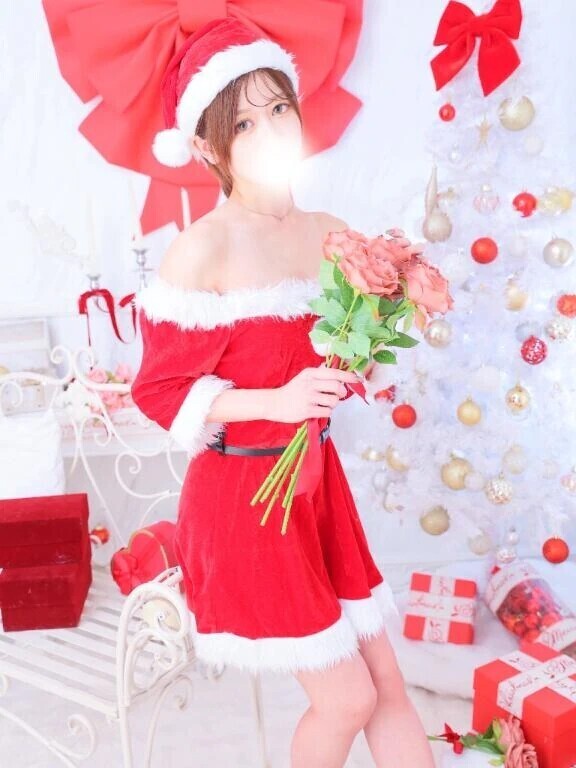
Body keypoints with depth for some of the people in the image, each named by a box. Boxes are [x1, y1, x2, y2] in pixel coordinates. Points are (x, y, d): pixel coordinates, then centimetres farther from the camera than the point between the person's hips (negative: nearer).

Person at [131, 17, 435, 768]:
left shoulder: (332, 234, 2)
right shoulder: (201, 250, -17)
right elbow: (159, 389, -13)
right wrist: (277, 402, -23)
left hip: (318, 481, 6)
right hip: (242, 494, -6)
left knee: (388, 684, 14)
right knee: (346, 699, 3)